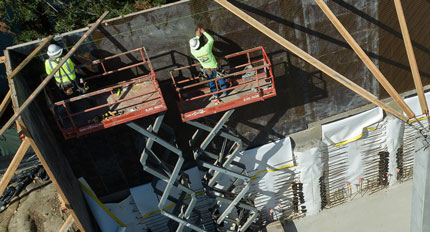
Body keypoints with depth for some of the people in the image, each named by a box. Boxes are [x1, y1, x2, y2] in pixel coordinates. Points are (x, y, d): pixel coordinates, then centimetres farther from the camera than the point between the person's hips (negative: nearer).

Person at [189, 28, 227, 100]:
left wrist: (197, 36, 7)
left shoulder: (193, 52, -26)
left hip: (206, 69, 2)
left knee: (211, 81, 26)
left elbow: (192, 46, 0)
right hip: (214, 67, -2)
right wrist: (204, 32, -4)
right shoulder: (206, 48, -35)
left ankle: (215, 94, 43)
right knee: (220, 79, 24)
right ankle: (224, 91, 44)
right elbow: (211, 40, -14)